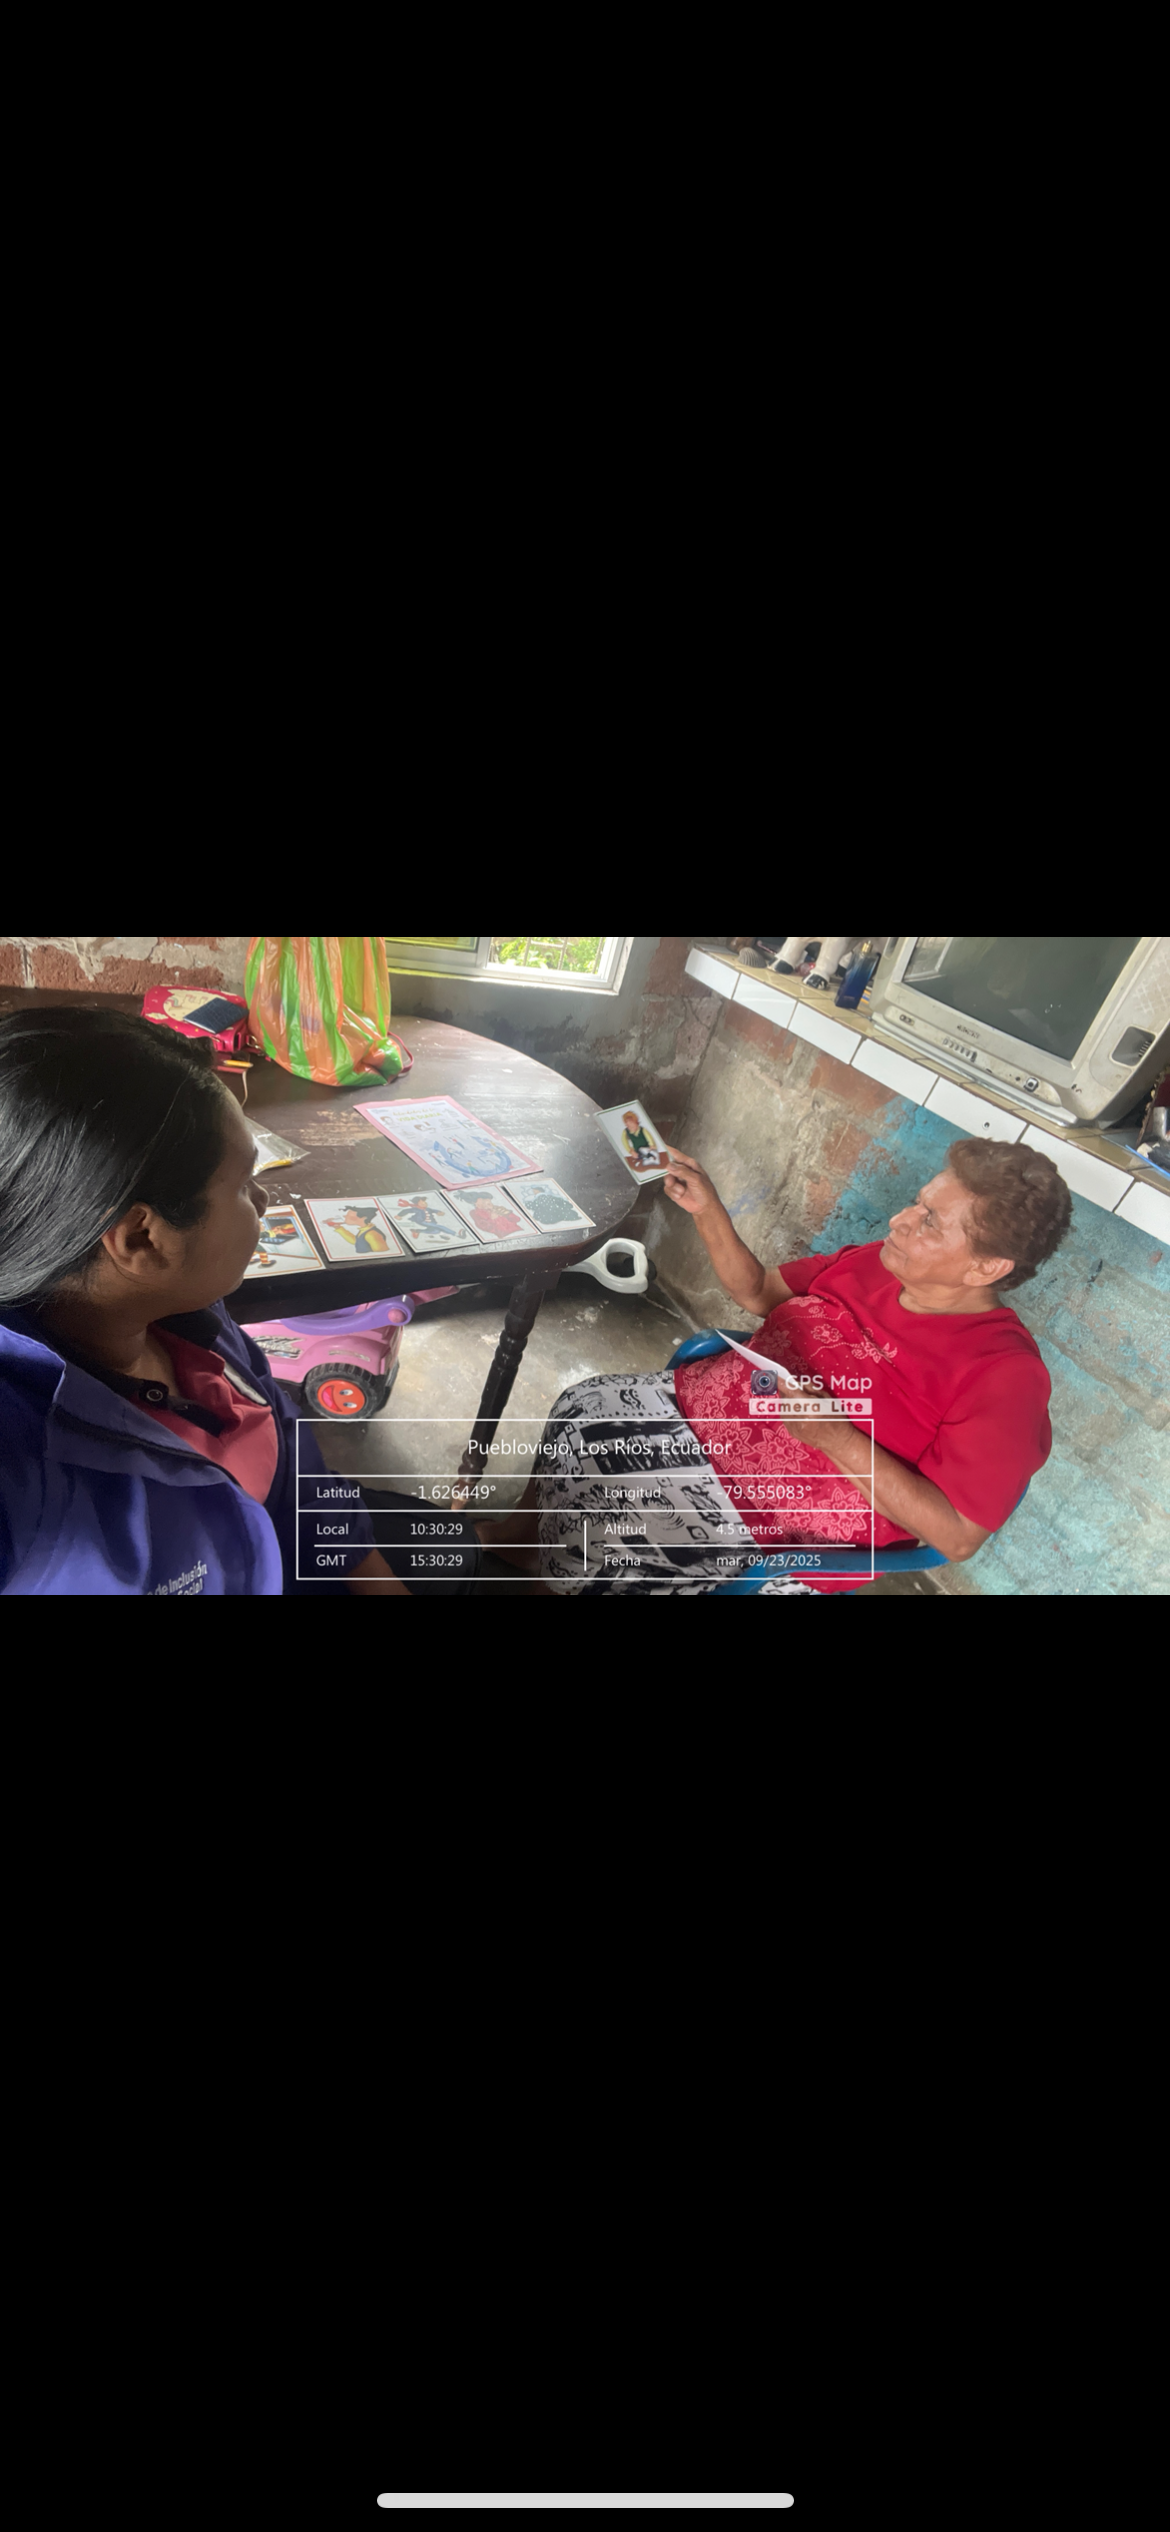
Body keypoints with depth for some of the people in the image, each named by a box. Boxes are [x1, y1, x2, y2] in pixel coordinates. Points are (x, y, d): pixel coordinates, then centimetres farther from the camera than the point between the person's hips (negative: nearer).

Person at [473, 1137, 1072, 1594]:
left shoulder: (1004, 1374, -23)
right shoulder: (875, 1264, -3)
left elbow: (957, 1537, -24)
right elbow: (757, 1291, 12)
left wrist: (833, 1435, -32)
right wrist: (707, 1211, -3)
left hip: (769, 1507, -7)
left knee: (598, 1523, -15)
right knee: (583, 1406, 1)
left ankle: (546, 1571, 22)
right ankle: (522, 1531, 29)